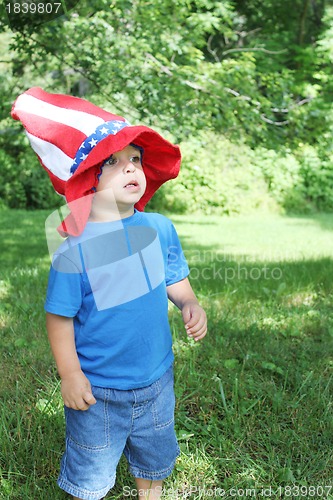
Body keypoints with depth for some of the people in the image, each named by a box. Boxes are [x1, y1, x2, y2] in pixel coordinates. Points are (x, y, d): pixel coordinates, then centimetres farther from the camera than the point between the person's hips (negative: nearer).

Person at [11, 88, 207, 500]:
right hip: (97, 391, -4)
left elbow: (175, 280, 6)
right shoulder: (74, 249, -21)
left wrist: (191, 304, -13)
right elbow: (59, 317, -14)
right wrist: (70, 375, -15)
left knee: (153, 461, 28)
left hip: (156, 381, 4)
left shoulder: (160, 228, -7)